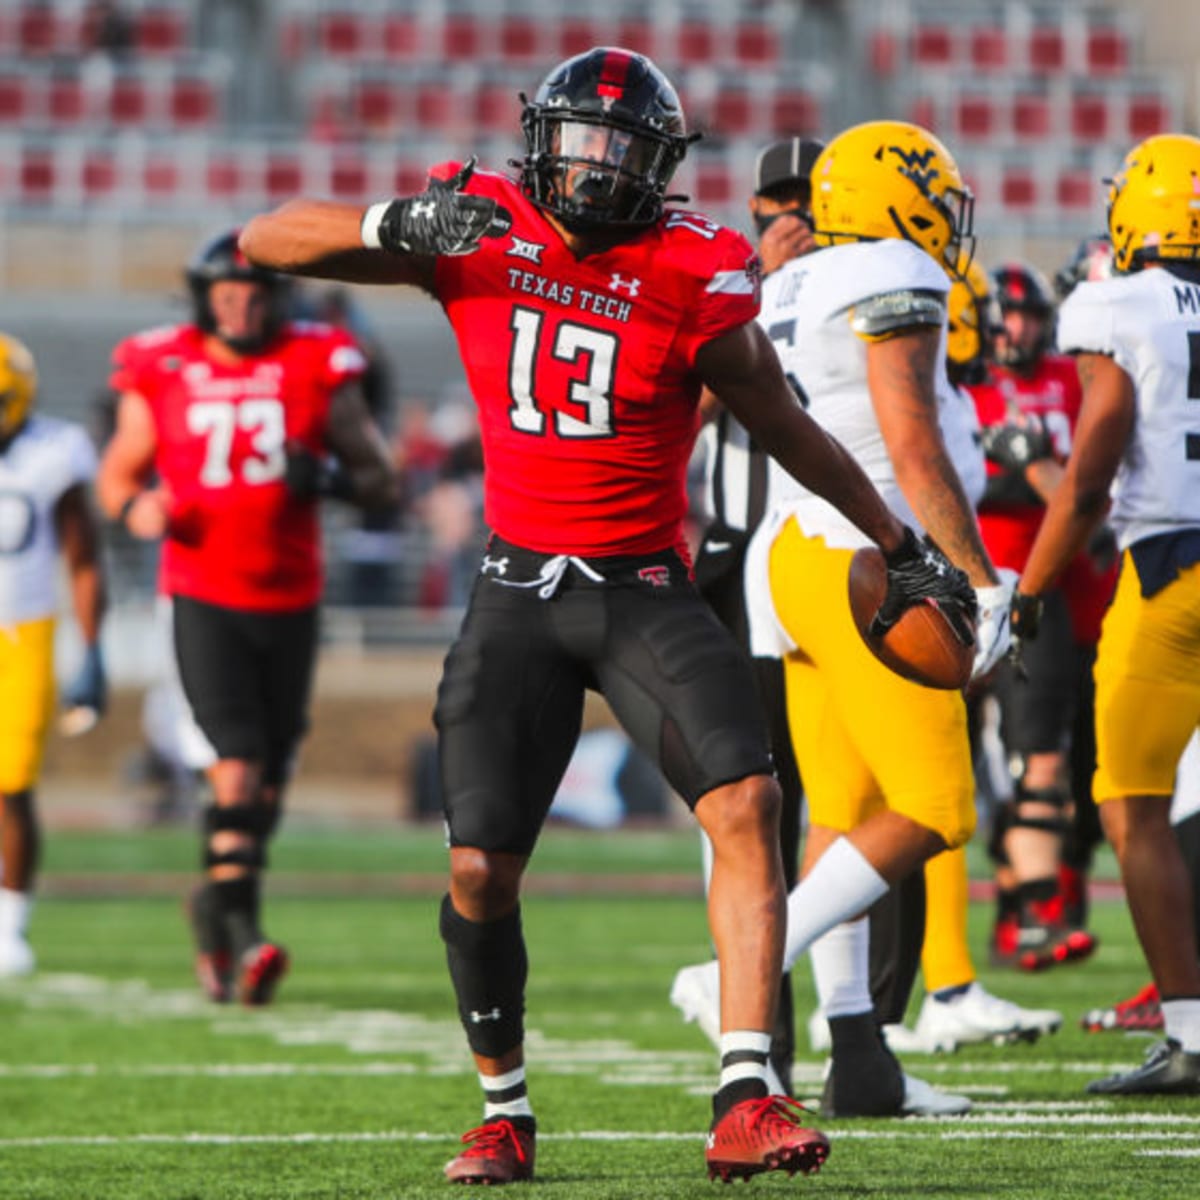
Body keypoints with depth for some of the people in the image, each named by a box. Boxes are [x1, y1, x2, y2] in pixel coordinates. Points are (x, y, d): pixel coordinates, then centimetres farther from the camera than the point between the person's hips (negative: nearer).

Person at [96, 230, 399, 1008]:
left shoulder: (317, 369, 0)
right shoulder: (160, 374, 1)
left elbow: (381, 479, 5)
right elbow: (119, 472, 13)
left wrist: (329, 479, -16)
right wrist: (137, 508, -10)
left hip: (290, 600, 2)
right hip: (203, 599, -2)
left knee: (271, 777, 8)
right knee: (238, 760, -17)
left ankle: (218, 904, 30)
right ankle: (244, 935, -19)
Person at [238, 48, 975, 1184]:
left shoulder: (695, 277, -5)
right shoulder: (476, 228, -2)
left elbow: (786, 427, 7)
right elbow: (267, 240, -5)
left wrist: (900, 545, 13)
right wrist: (396, 225, -24)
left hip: (644, 590, -1)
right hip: (518, 589, 1)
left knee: (745, 805, -21)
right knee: (480, 870, -3)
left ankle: (744, 1103, -24)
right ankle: (504, 1110, 21)